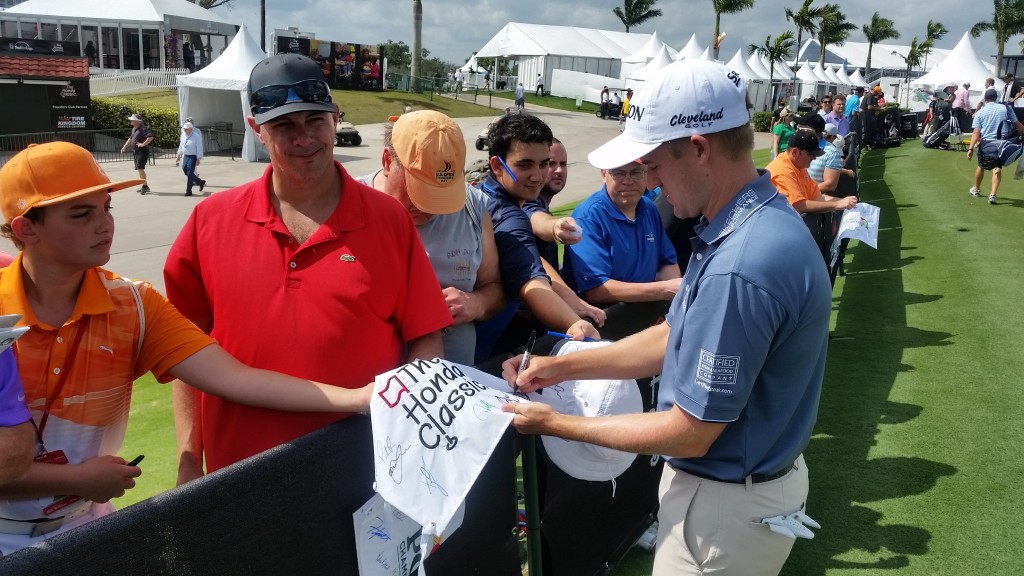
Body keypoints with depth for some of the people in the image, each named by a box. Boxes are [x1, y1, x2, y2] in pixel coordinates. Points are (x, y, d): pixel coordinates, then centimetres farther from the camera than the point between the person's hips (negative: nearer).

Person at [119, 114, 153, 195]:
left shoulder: (143, 129, -16)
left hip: (142, 151, -10)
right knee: (139, 169, 12)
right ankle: (145, 186, 19)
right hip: (135, 151, 10)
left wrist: (143, 144, -25)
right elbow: (130, 138, 28)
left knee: (140, 168, -15)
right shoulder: (134, 129, 14)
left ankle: (145, 186, -11)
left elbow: (150, 137, -30)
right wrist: (124, 147, 24)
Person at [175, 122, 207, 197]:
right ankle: (201, 182, 23)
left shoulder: (196, 136, -14)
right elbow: (181, 145, 21)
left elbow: (199, 148, -14)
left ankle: (188, 191, -2)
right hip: (185, 156, 8)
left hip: (193, 157, -7)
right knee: (184, 169, 6)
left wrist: (198, 159, -17)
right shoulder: (183, 135, 7)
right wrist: (179, 154, 20)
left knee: (190, 173, -9)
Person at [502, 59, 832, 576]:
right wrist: (564, 366, 4)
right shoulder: (754, 220, 0)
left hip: (726, 503, -9)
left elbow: (689, 434, -25)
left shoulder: (740, 268, -33)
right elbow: (675, 338, 8)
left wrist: (556, 424, -15)